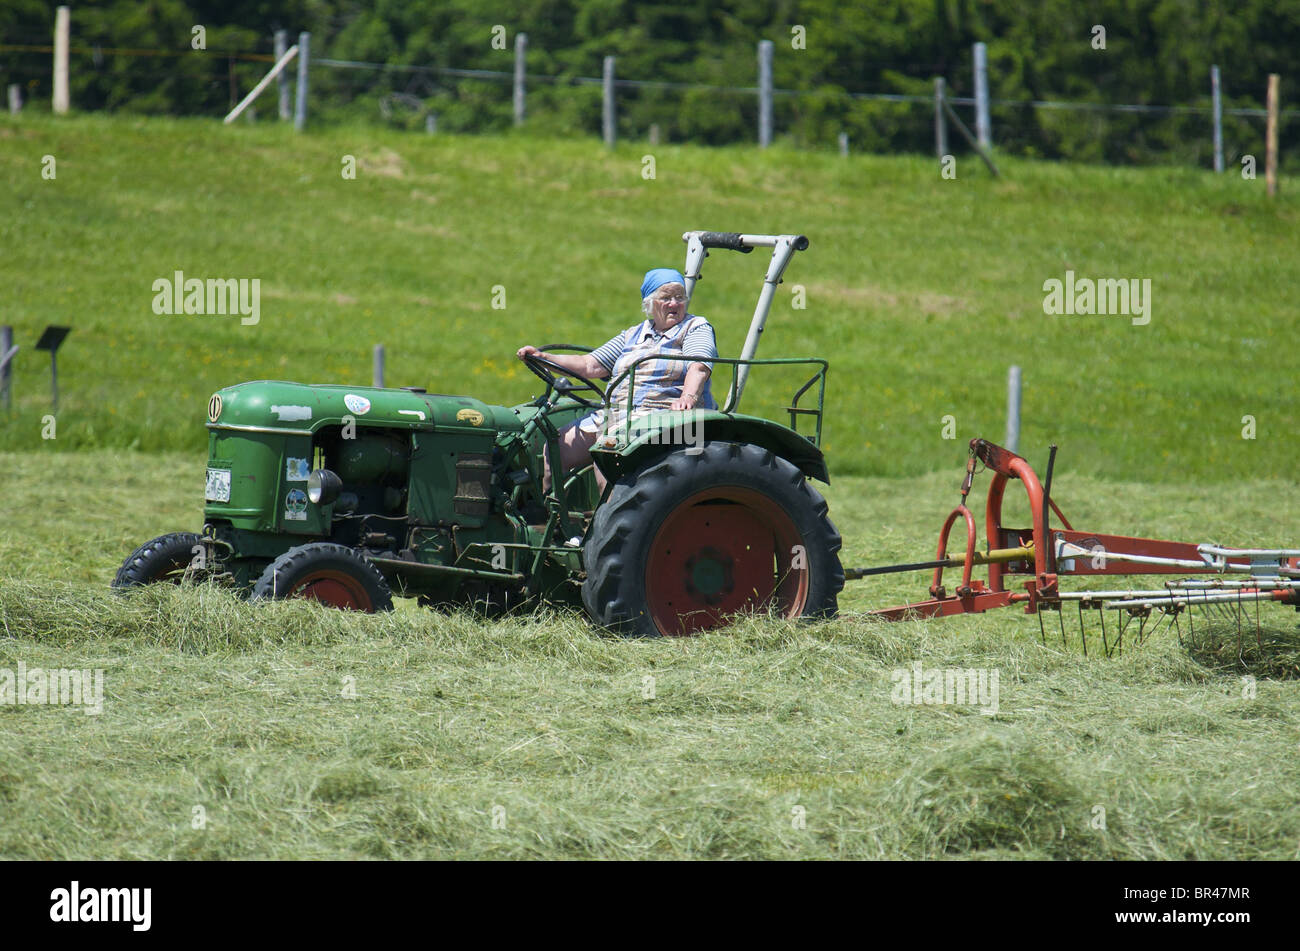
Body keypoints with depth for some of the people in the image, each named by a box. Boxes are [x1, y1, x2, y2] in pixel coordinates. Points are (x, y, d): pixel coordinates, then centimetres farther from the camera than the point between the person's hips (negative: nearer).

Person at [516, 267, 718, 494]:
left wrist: (688, 397, -35)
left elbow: (699, 367, -13)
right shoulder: (633, 336, 23)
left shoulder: (697, 329, 6)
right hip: (614, 414, 7)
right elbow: (590, 365, 19)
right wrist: (542, 358, 7)